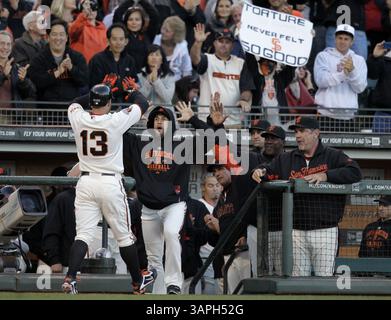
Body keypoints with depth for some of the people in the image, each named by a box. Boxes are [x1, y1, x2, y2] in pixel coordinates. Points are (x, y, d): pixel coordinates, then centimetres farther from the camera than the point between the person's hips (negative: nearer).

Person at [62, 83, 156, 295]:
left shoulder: (78, 119, -3)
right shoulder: (116, 121, -10)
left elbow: (75, 103, 22)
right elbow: (142, 103, 5)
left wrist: (95, 94, 31)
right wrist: (130, 90, 25)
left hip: (85, 183, 2)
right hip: (111, 183, -2)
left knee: (83, 234, 0)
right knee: (124, 235, 11)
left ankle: (70, 278, -19)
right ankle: (138, 282, 25)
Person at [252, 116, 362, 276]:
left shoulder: (333, 156, 3)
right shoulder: (286, 159, 16)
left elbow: (355, 173, -10)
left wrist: (325, 175, -19)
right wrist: (260, 171, -9)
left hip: (324, 231, -4)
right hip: (296, 232, 4)